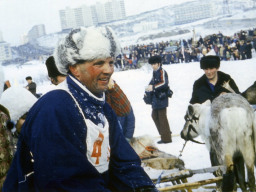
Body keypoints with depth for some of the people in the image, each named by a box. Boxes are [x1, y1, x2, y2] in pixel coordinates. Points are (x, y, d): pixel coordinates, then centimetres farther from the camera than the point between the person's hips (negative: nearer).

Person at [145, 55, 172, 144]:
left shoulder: (162, 72, -14)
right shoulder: (155, 72, 14)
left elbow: (164, 83, -26)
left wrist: (153, 87, -29)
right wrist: (149, 86, 10)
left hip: (162, 98, -10)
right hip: (155, 98, 10)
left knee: (162, 117, -6)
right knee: (155, 116, 18)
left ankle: (166, 138, 0)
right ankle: (165, 132, 30)